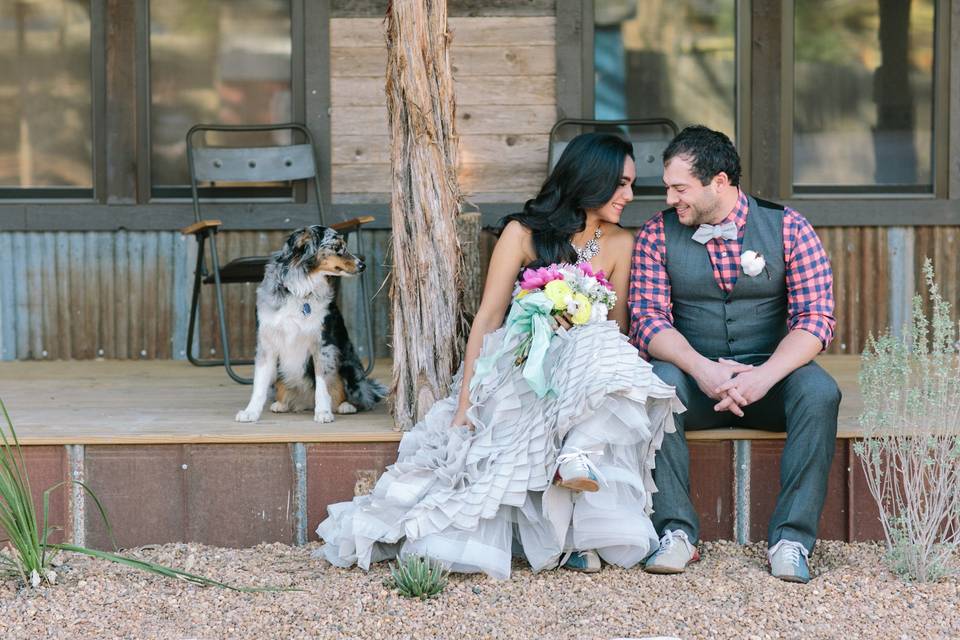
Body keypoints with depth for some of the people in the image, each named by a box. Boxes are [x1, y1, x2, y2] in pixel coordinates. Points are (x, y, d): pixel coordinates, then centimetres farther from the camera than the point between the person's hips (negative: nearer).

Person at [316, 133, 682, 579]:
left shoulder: (620, 244, 9)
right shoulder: (524, 233, -1)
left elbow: (617, 328, 11)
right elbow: (487, 319, -5)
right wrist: (465, 405, -15)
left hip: (581, 374, 2)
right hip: (517, 369, -2)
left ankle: (577, 456, -41)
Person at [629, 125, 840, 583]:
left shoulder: (788, 228, -2)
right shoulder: (657, 234, 2)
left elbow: (815, 318, -9)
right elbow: (648, 318, -7)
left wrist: (764, 376, -27)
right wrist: (702, 369, -26)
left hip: (768, 375, 0)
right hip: (694, 376, 1)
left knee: (818, 391, -31)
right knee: (656, 382, -32)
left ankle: (791, 539, -29)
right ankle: (676, 532, -30)